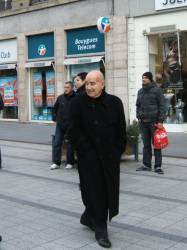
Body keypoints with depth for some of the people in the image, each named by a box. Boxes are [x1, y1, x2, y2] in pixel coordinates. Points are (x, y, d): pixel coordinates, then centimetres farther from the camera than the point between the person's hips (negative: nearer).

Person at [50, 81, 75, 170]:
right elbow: (55, 108, 17)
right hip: (60, 125, 4)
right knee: (56, 143, 1)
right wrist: (55, 118, 13)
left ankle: (70, 163, 18)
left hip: (70, 126, -3)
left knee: (70, 145, 5)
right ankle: (56, 163, 8)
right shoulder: (60, 98, 2)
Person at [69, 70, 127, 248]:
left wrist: (117, 152, -3)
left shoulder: (115, 102, 0)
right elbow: (74, 132, -7)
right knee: (95, 192, 1)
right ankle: (100, 230, 15)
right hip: (89, 158, -3)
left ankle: (88, 218, 36)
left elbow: (121, 129, 4)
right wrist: (88, 152, -11)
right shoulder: (78, 103, -5)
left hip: (110, 158, 3)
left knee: (108, 191, 12)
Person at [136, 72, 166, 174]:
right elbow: (138, 105, 21)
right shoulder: (140, 91, 13)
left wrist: (160, 121, -12)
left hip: (154, 121, -5)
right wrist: (138, 116, 8)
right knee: (146, 144, 9)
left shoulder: (157, 90, -4)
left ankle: (158, 166, 4)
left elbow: (162, 106, -6)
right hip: (143, 122, 5)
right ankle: (146, 165, 17)